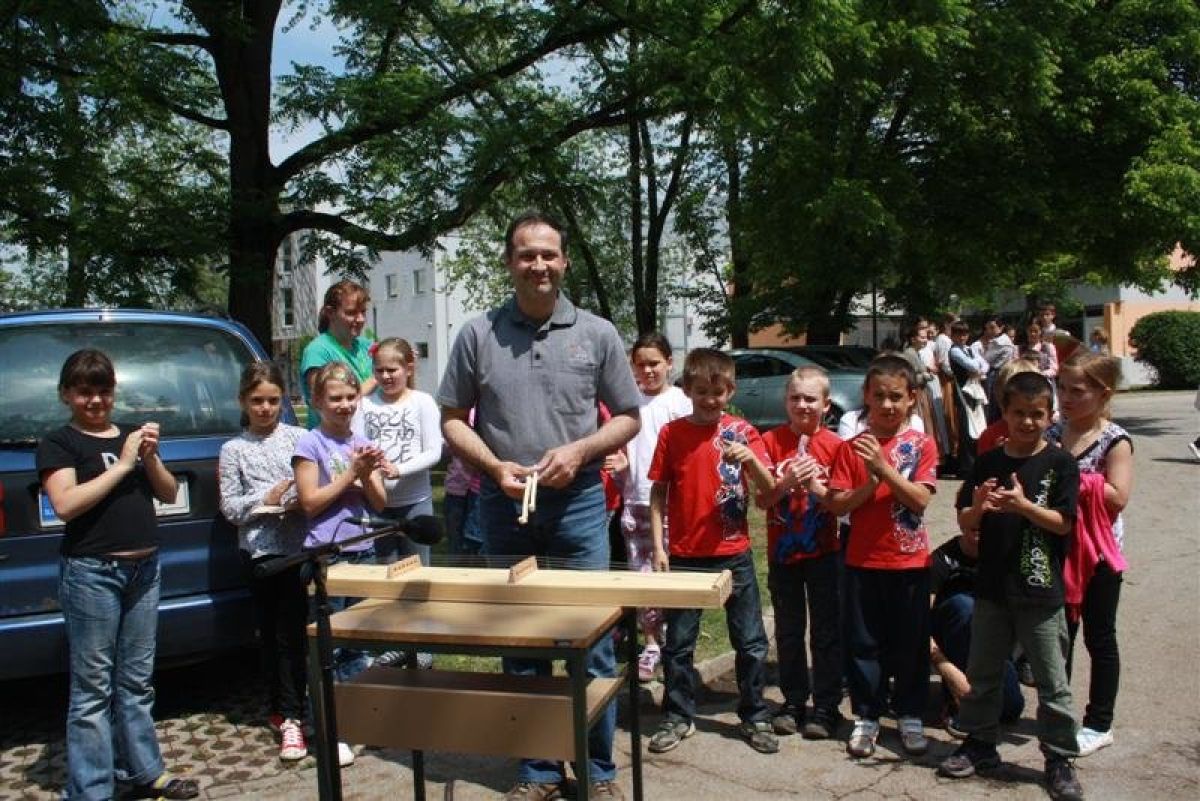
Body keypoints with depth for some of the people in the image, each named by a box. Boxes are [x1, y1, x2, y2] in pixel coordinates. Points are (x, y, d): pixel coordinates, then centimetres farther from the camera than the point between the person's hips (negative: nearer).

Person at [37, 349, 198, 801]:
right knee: (93, 689, -1)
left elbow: (169, 494, 13)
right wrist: (123, 463, -15)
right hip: (91, 572, -5)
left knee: (136, 683, 14)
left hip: (144, 568, 5)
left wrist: (150, 458, -5)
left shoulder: (131, 435, 13)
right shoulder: (59, 443, -2)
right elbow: (65, 505, -16)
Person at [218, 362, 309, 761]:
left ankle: (289, 715, 5)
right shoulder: (233, 450, 7)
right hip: (261, 551, 1)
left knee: (291, 632, -2)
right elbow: (230, 508, 3)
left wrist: (303, 501, -14)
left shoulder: (298, 437, 5)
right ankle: (283, 708, 23)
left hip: (299, 547, -1)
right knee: (270, 634, 9)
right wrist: (266, 499, -12)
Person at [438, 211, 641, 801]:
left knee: (592, 644, 4)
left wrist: (579, 450, -10)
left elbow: (627, 418, 7)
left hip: (578, 501, -1)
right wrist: (496, 466, -10)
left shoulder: (597, 334, 2)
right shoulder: (478, 335, 2)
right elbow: (452, 421, 6)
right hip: (504, 504, 1)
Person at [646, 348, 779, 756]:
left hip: (734, 554, 0)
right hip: (684, 554, 0)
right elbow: (658, 492, 2)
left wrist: (751, 458, -25)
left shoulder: (742, 431, -2)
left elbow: (769, 489, -6)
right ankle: (678, 717, 26)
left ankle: (755, 717, 25)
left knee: (751, 642, 8)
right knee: (678, 642, 10)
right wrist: (658, 546, -3)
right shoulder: (671, 433, -3)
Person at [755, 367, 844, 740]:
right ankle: (793, 702, 26)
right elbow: (762, 500, -7)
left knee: (826, 632, 6)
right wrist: (787, 483, -25)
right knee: (788, 631, 13)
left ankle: (826, 707, 18)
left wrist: (816, 487, -24)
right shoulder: (771, 440, -3)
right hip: (782, 551, 1)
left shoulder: (834, 445, -5)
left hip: (823, 552, -1)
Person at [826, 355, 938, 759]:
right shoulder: (852, 447, 0)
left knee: (910, 644, 10)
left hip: (910, 562, -1)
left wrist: (883, 467, -23)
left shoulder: (922, 444, -2)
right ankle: (866, 717, 22)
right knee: (862, 643, 8)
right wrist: (869, 485, -21)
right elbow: (836, 504, -5)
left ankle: (910, 716, 27)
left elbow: (920, 499, -14)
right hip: (863, 561, 1)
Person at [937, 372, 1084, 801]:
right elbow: (966, 523, 4)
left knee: (1052, 682, 6)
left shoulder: (1060, 464, -5)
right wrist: (978, 506, -18)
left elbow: (1063, 523, -9)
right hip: (992, 587, 3)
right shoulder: (988, 463, 3)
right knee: (982, 673, 15)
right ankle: (979, 744, 30)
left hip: (1040, 591, -3)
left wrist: (1022, 504, -24)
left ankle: (1059, 759, 20)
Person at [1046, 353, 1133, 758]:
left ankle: (1099, 724, 19)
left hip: (1099, 554, -5)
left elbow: (1117, 496, -22)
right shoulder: (1053, 433, 3)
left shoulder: (1115, 441, -12)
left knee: (1099, 637, 7)